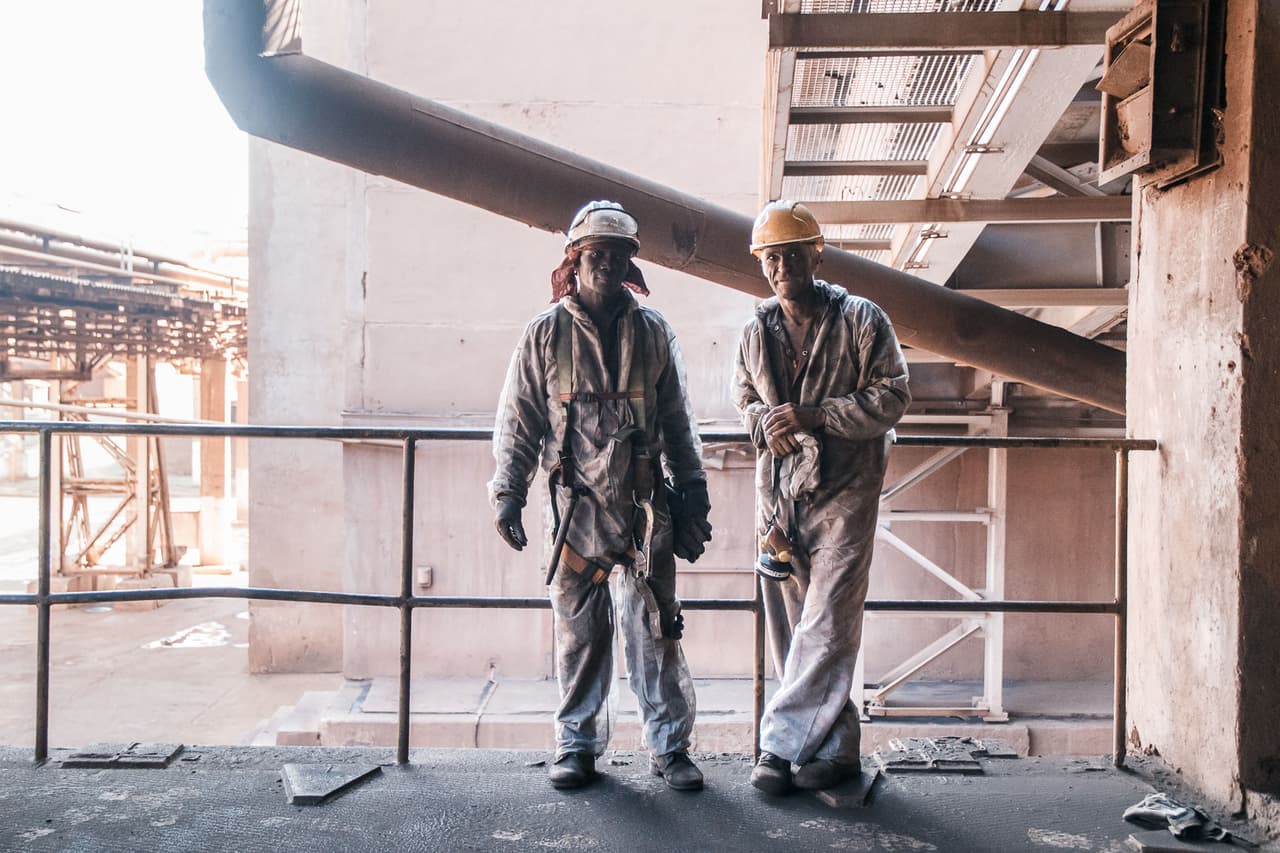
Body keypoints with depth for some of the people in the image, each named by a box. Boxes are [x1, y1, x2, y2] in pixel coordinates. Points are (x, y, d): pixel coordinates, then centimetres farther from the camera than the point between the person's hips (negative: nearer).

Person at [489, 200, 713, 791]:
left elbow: (678, 424, 12)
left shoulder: (653, 332, 8)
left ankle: (670, 747, 16)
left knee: (655, 627, 4)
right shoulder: (546, 334, 4)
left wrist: (693, 500, 10)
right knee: (579, 629, 7)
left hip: (645, 503, 1)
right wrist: (507, 492, 0)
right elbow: (517, 421, 7)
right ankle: (577, 745, 22)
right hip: (576, 504, 0)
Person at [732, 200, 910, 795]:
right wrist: (766, 423, -3)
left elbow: (892, 398, -6)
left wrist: (816, 415, -16)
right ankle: (836, 748, 19)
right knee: (791, 627, 7)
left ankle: (780, 744, 0)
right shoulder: (756, 332, 11)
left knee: (826, 624, -9)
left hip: (843, 490, -4)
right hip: (778, 491, 5)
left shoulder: (861, 320, -3)